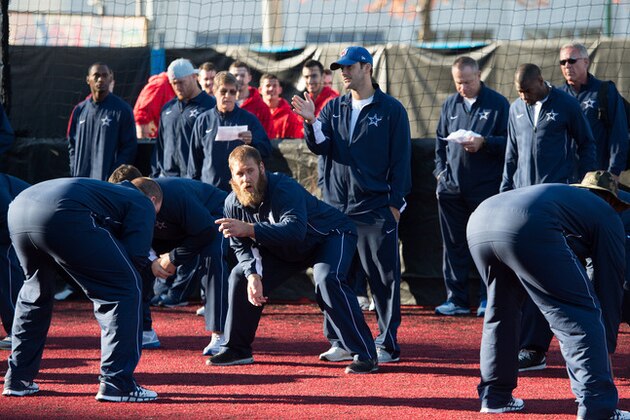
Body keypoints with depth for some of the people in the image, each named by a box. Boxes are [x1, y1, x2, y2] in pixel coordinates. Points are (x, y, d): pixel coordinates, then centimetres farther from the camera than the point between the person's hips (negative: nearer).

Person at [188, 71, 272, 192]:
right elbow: (195, 157, 13)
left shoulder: (249, 119, 4)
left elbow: (267, 151, -1)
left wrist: (252, 142, -21)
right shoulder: (204, 120, 8)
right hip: (209, 189, 1)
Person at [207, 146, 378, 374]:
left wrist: (249, 229, -59)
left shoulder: (285, 188, -36)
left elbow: (295, 230, -51)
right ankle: (237, 350, 16)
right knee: (241, 276, 1)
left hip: (332, 236, -7)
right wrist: (253, 275, -27)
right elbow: (242, 248, -7)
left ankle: (365, 355, -31)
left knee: (327, 280, -34)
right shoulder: (233, 204, -15)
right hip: (286, 249, 7)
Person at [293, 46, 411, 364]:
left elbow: (401, 159, -2)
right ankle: (341, 341, 14)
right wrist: (311, 122, -17)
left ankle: (388, 344, 1)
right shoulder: (333, 108, 13)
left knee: (383, 278, -3)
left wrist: (395, 203, -8)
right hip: (336, 207, 5)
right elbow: (320, 147, 2)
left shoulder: (391, 110, 0)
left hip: (376, 208, -5)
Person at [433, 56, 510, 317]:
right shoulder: (450, 105, 12)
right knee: (454, 245, 6)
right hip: (452, 186, 4)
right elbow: (440, 140, 20)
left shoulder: (498, 104, -1)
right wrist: (441, 169, 8)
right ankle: (456, 299, 11)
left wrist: (483, 143, -20)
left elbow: (509, 142, -5)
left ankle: (488, 299, 5)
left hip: (487, 186, -4)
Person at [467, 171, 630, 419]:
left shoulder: (560, 193, 44)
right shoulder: (607, 215, 26)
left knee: (501, 311, 29)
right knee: (580, 315, 0)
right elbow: (610, 286, 24)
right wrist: (606, 349, 32)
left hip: (477, 223, 7)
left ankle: (495, 397, 32)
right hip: (527, 230, -7)